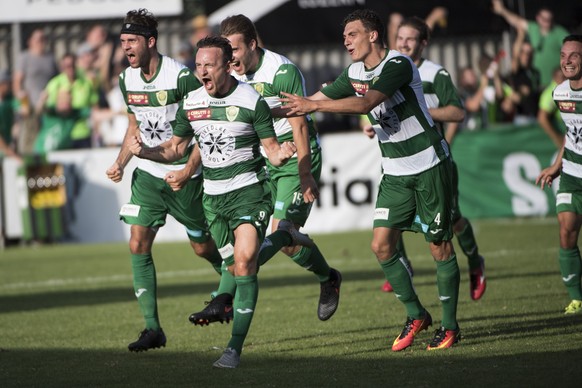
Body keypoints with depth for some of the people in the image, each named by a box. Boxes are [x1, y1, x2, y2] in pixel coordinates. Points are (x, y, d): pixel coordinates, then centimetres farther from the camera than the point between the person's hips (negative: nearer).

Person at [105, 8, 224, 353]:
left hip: (183, 176, -5)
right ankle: (153, 328, -5)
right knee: (138, 245, -8)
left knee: (204, 247, 7)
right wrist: (120, 163, 3)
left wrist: (188, 170, -22)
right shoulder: (127, 80, 2)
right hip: (148, 173, 6)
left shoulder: (182, 77, -19)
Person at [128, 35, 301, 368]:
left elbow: (271, 148, -9)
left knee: (244, 260, -21)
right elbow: (176, 148, 11)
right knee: (236, 266, 12)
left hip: (249, 190, -6)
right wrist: (146, 152, -8)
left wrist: (281, 154, -33)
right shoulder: (191, 103, 0)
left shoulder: (251, 101, -14)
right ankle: (283, 238, 44)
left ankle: (235, 348, -17)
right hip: (214, 196, 6)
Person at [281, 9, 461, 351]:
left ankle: (450, 326, 10)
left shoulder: (398, 65, -20)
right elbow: (318, 100, 11)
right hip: (395, 172, 7)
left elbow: (365, 103, -32)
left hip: (430, 165, -7)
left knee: (440, 246, -1)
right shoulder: (355, 72, 5)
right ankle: (416, 316, 11)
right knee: (382, 244, -3)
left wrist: (312, 105, -32)